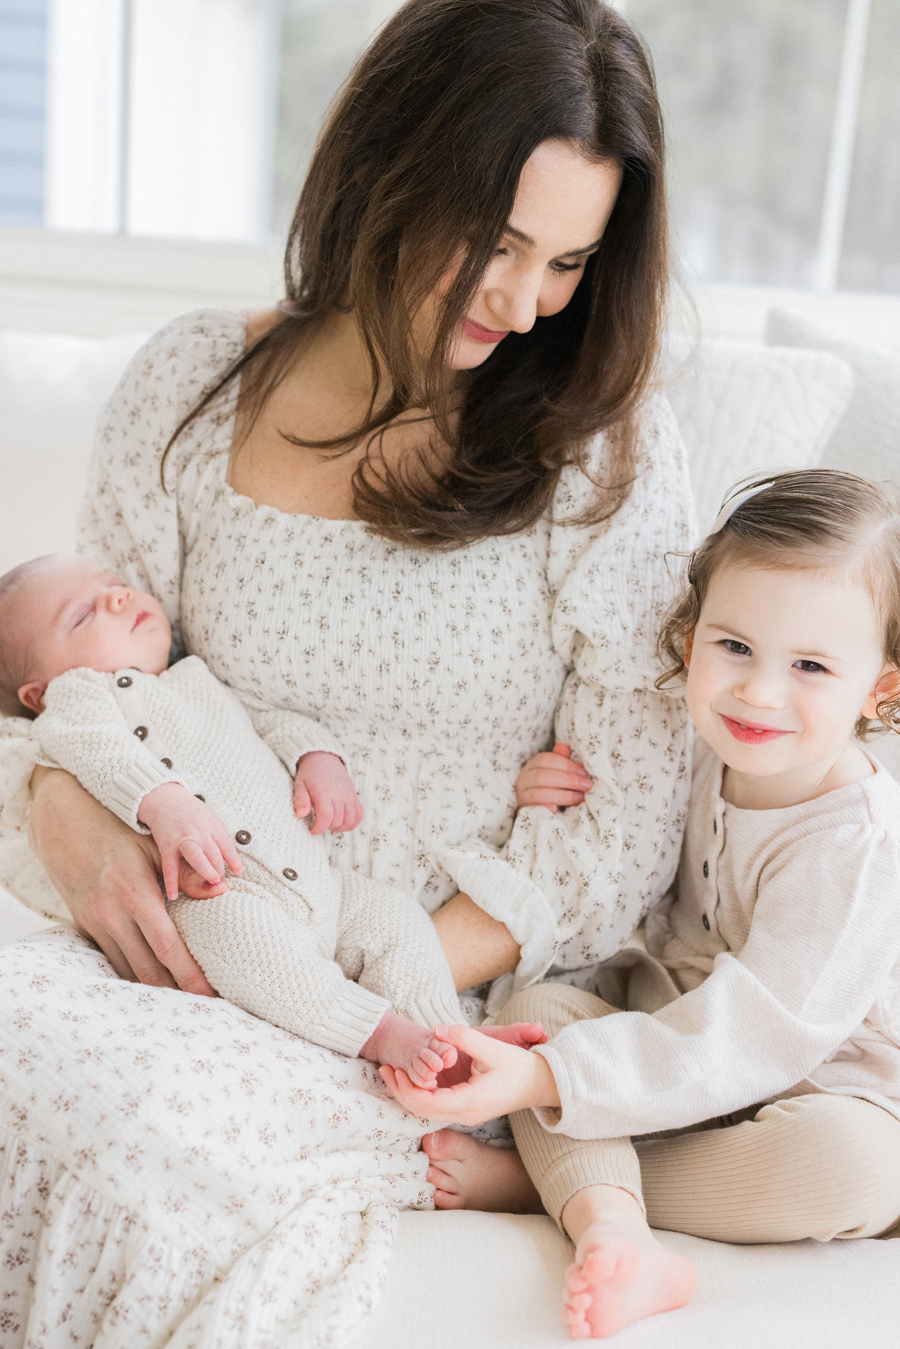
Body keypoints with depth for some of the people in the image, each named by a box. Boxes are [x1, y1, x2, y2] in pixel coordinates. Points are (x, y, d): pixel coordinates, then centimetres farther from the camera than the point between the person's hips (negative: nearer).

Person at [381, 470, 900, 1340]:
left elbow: (743, 1041, -32)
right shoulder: (703, 757, -5)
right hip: (668, 1047, 6)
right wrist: (566, 805, -8)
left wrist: (540, 1081, -38)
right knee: (540, 1001, -14)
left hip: (814, 1089, -5)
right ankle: (611, 1229, -36)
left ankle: (539, 1181, -23)